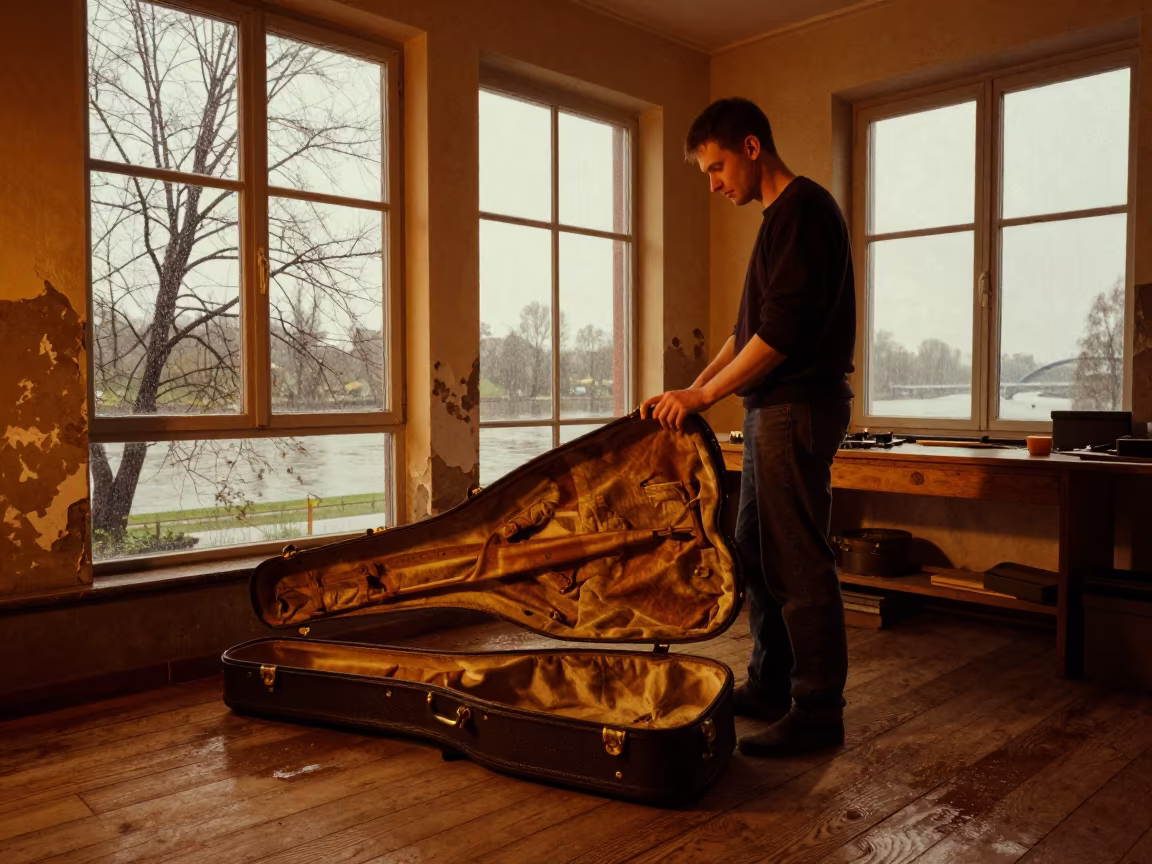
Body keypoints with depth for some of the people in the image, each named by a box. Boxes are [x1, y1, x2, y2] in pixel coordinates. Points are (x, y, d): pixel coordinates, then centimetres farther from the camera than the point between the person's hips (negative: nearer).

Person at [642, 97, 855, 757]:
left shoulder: (803, 209, -12)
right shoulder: (783, 216, 20)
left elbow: (783, 332, -21)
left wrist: (704, 395, -15)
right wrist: (691, 390, 14)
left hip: (799, 408, -10)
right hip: (775, 408, 10)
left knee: (798, 562, -5)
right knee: (757, 551, 15)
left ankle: (818, 713, 7)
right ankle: (771, 688, 27)